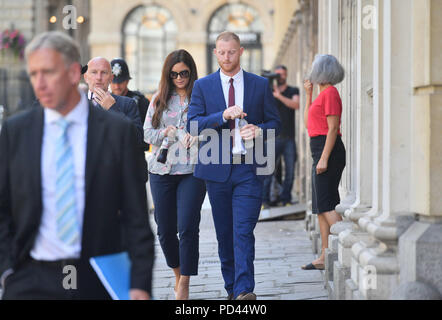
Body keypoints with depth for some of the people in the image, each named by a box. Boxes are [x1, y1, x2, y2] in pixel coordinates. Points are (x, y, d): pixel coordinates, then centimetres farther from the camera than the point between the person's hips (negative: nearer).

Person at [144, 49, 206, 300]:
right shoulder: (159, 100, 11)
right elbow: (147, 133, 9)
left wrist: (197, 138, -17)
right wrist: (168, 133, -9)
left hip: (193, 171, -3)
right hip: (162, 170, 3)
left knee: (188, 227, -12)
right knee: (165, 229, 7)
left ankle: (184, 285, -4)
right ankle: (178, 273, 30)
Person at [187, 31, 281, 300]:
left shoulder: (260, 85, 8)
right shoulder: (203, 86, 7)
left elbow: (275, 122, 9)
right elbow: (193, 124, -2)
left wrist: (259, 130, -13)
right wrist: (223, 116, -18)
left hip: (249, 169, -2)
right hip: (217, 168, 2)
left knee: (244, 231, -12)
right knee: (224, 233, 10)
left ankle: (244, 290, -17)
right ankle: (231, 287, 22)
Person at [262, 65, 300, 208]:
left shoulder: (293, 91, 9)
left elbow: (296, 105, -9)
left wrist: (279, 96, -20)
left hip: (289, 137, 1)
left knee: (290, 170, 0)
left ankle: (285, 199, 9)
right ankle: (264, 200, -6)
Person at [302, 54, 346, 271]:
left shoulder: (330, 93, -11)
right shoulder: (323, 93, 18)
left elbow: (333, 127, -17)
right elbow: (308, 123, 22)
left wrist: (324, 158, -21)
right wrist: (308, 95, 19)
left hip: (328, 149, -10)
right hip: (320, 151, 10)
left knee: (325, 204, -13)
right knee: (320, 206, 9)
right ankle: (325, 257, 11)